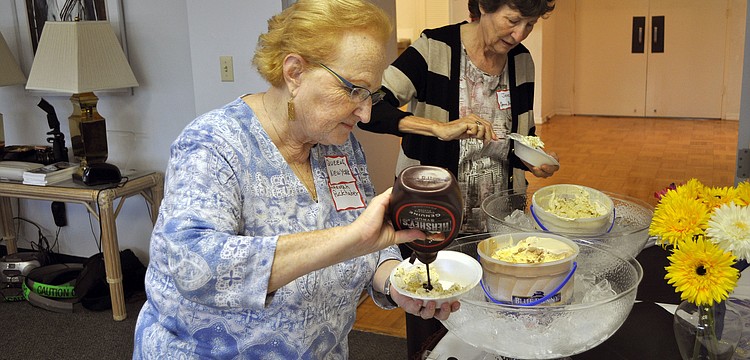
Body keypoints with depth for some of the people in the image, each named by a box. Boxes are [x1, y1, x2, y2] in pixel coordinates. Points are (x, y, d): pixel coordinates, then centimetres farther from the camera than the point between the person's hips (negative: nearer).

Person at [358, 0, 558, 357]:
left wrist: (533, 162, -9)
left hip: (497, 221, 5)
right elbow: (370, 110, -25)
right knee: (429, 330, 11)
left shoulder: (522, 61, 2)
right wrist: (441, 128, -34)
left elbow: (521, 142, 12)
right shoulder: (434, 49, -15)